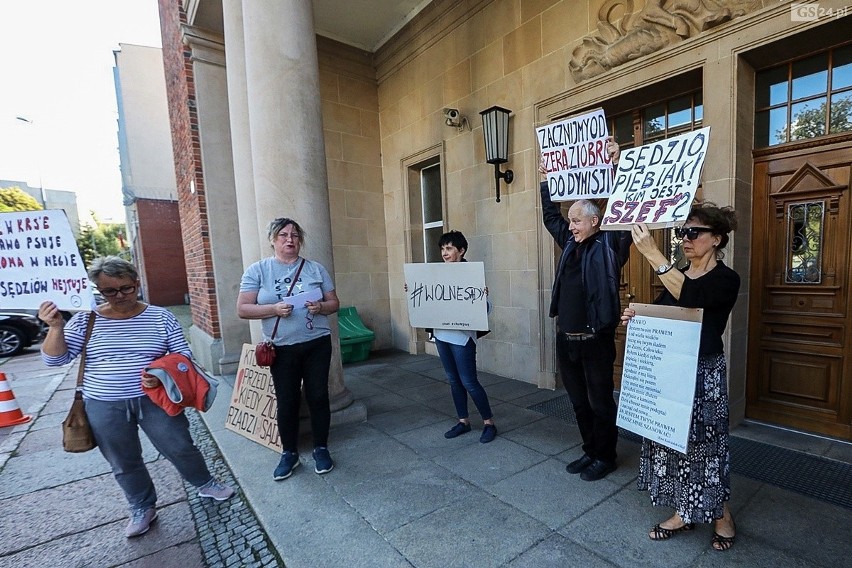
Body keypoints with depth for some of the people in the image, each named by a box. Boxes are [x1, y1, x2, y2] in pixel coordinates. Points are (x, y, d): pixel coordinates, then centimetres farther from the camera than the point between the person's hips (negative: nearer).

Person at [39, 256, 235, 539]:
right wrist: (55, 327, -20)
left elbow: (184, 354, -4)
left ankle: (206, 484, 34)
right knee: (124, 465, 17)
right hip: (105, 407, 2)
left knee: (181, 448, 8)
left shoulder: (160, 316, -6)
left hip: (154, 400, -1)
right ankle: (142, 508, 40)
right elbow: (55, 358, -4)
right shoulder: (85, 320, -3)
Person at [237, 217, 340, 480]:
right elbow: (242, 309, -5)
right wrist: (274, 309, -19)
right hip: (282, 348, -1)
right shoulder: (257, 270, 0)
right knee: (286, 401, 10)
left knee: (318, 397, 9)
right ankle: (289, 453, 29)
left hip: (317, 344, 1)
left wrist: (320, 307, -15)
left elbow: (334, 303, 7)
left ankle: (321, 448, 28)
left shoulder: (316, 269, 4)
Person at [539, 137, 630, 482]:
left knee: (600, 402, 9)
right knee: (579, 402, 17)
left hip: (595, 339, -6)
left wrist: (618, 166, -20)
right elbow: (550, 216, 22)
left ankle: (605, 457, 28)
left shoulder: (610, 243, -5)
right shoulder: (570, 242, 11)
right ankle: (589, 451, 34)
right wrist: (545, 181, 22)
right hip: (565, 339, 6)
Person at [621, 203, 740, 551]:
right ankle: (684, 512, 30)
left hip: (704, 373, -6)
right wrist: (637, 318, -10)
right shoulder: (678, 275, 8)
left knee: (703, 441, 7)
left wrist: (651, 252, -38)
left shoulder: (726, 279, -13)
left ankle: (720, 513, 33)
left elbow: (690, 298, -34)